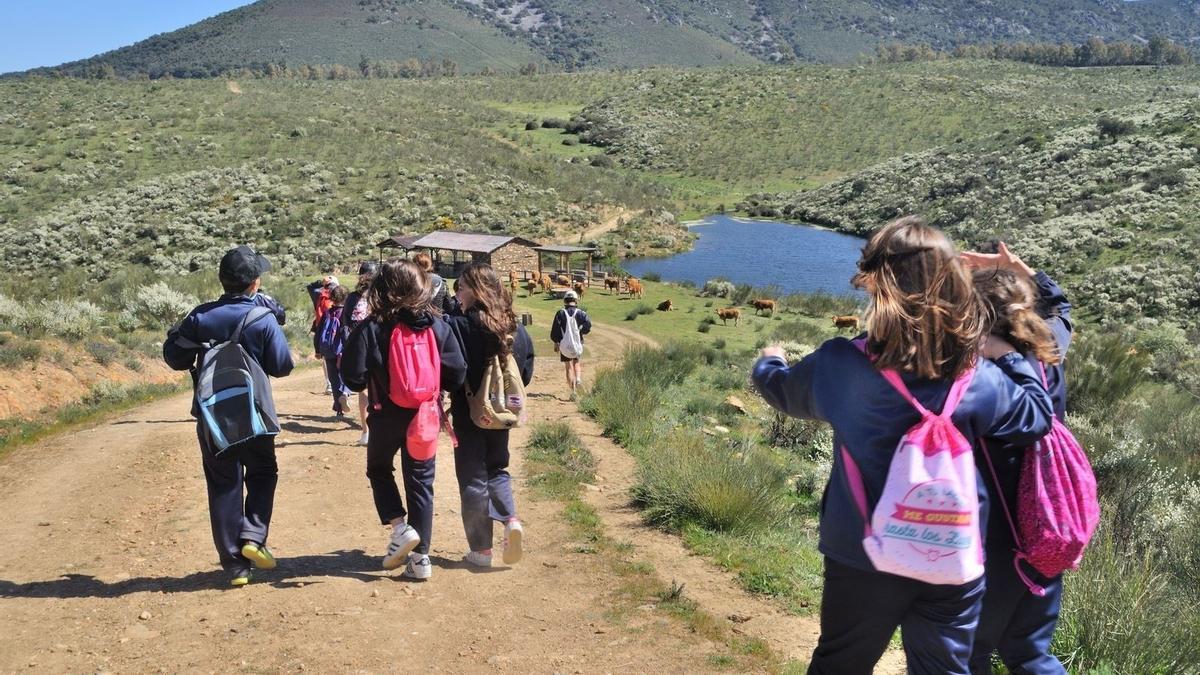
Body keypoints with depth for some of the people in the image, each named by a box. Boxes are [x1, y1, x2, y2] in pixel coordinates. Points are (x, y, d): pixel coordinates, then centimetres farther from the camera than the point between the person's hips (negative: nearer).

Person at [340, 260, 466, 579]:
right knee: (421, 481, 10)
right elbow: (457, 374, -4)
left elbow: (354, 379, -16)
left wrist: (373, 380, 7)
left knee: (379, 469, 23)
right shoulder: (437, 326, -5)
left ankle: (399, 526, 4)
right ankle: (420, 557, 12)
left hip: (387, 416, -2)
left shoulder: (370, 329, -13)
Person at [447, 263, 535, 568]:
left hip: (469, 416, -5)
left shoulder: (459, 325, -18)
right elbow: (526, 371, 6)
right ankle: (511, 520, 0)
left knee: (473, 479, 7)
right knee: (496, 469, 23)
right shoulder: (514, 327, -1)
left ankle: (481, 549, 12)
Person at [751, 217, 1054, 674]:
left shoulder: (838, 366, -16)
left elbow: (785, 391, 6)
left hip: (862, 558, 0)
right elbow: (1039, 417, 1)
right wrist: (1007, 356, 5)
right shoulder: (981, 380, -15)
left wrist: (768, 364, 28)